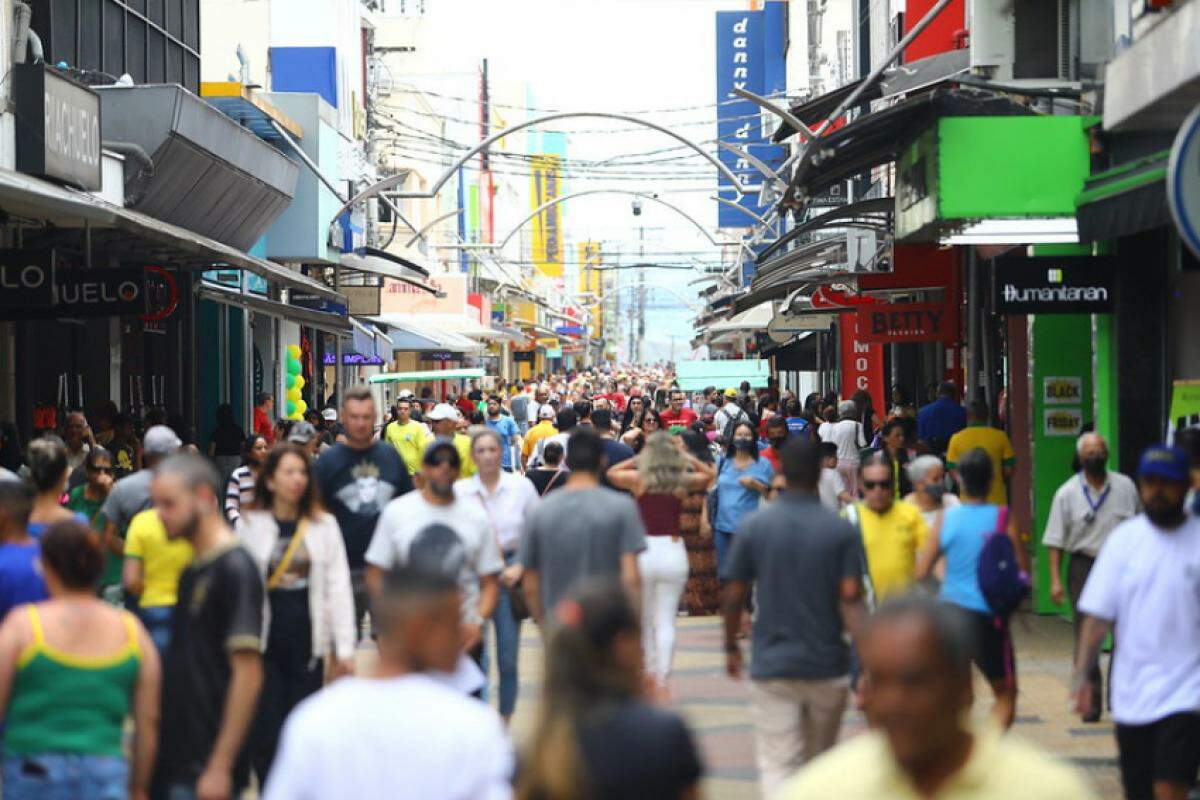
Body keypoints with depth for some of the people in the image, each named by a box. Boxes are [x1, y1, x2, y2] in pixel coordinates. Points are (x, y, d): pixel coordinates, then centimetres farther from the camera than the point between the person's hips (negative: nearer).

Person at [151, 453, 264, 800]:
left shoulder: (235, 569, -13)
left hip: (207, 770, -9)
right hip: (175, 762, 9)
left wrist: (220, 767, -21)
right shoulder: (193, 571, 14)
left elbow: (248, 674, -18)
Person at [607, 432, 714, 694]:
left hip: (644, 550, 0)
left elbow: (611, 473, 17)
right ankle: (662, 678, -3)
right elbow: (710, 473, 20)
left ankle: (650, 671, 22)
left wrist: (637, 459, 14)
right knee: (666, 621, 3)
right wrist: (685, 456, 12)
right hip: (674, 551, 1)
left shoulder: (639, 478, -3)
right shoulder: (682, 481, 0)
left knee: (644, 618, 16)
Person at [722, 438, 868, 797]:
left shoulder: (753, 525, -4)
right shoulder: (841, 531, -5)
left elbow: (733, 596, -1)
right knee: (819, 763, 20)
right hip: (827, 665, 1)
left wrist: (731, 648, 13)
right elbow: (851, 602, -11)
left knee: (777, 765, -3)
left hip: (771, 663, -1)